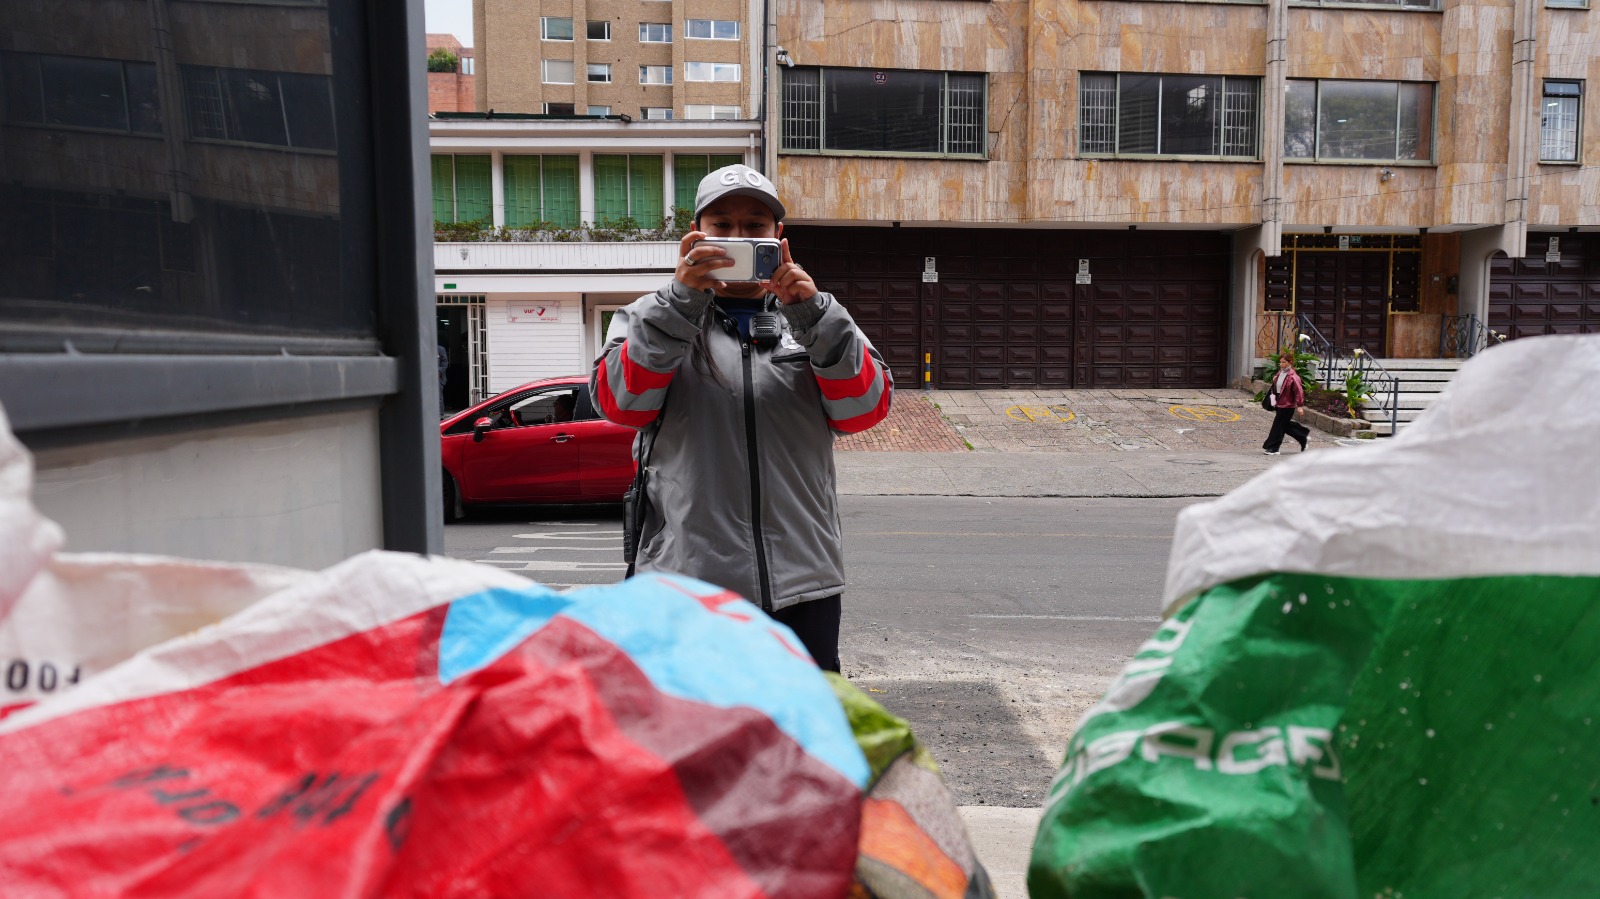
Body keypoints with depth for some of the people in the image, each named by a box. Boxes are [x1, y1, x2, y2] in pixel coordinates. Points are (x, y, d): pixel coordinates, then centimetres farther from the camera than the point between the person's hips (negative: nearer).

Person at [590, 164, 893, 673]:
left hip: (804, 586, 2)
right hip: (687, 581, -2)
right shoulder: (650, 319, 9)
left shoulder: (812, 321, 12)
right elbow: (620, 402, -10)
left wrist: (811, 312, -15)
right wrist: (682, 301, -19)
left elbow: (865, 408, -3)